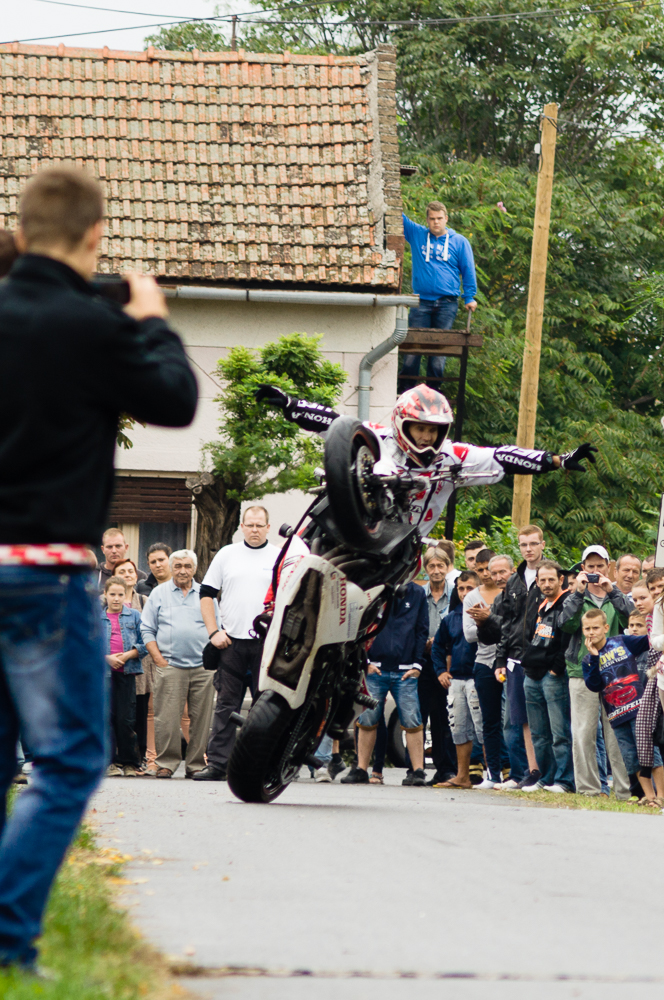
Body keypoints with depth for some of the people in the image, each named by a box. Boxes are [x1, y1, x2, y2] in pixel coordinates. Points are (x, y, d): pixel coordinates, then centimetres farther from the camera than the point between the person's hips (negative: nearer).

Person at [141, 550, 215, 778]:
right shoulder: (159, 593, 12)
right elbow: (147, 629, 9)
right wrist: (158, 658, -2)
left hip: (202, 667, 2)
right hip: (170, 666, -2)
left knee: (201, 718, 0)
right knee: (167, 718, -9)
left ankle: (196, 764, 5)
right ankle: (166, 763, -4)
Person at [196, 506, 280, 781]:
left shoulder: (280, 558, 7)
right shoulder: (226, 555, 10)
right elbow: (206, 594, 11)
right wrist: (214, 632, 1)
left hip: (268, 643, -1)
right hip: (231, 642, 1)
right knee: (226, 705, 0)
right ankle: (217, 763, 0)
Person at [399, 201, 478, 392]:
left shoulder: (459, 242, 9)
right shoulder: (417, 235, 12)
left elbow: (468, 271, 11)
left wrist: (469, 297, 3)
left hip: (447, 303, -1)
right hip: (421, 302, 1)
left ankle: (432, 392, 5)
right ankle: (405, 390, 0)